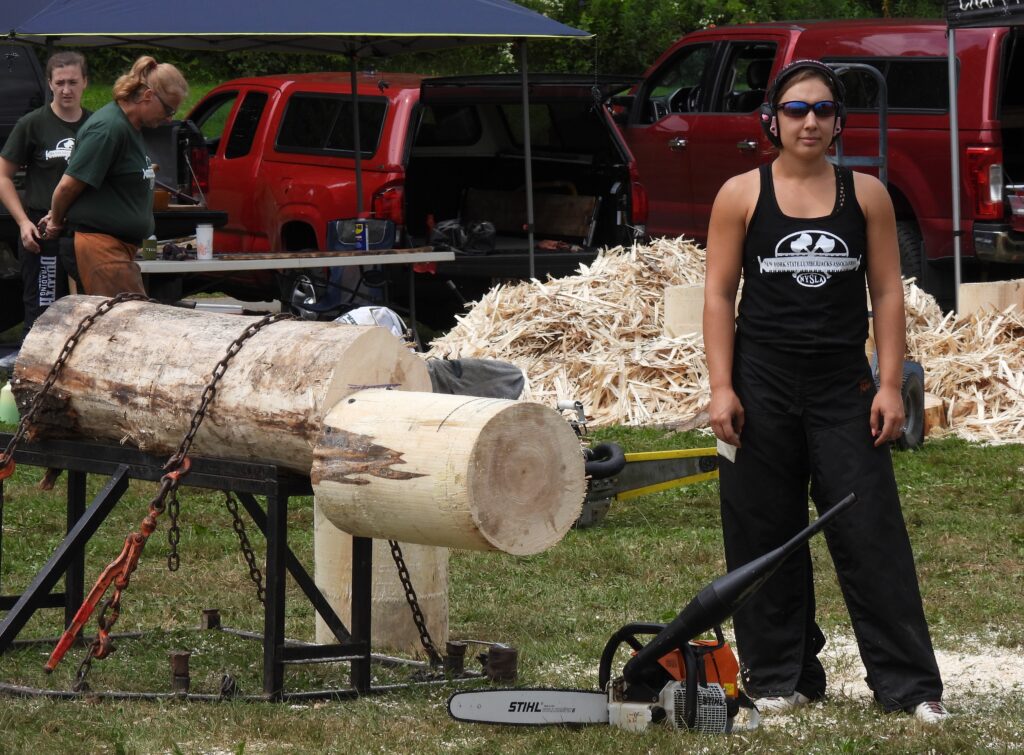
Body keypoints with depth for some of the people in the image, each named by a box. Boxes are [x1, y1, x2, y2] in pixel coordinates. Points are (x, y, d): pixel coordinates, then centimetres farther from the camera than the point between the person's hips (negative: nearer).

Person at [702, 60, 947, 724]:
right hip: (762, 386, 0)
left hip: (844, 388, 0)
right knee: (766, 534, 4)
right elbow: (720, 295, 1)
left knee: (873, 534, -4)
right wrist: (722, 389, -7)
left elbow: (887, 293, 4)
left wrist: (891, 385, -3)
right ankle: (781, 677, 13)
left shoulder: (866, 194, 4)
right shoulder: (741, 195, 1)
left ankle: (909, 684, -2)